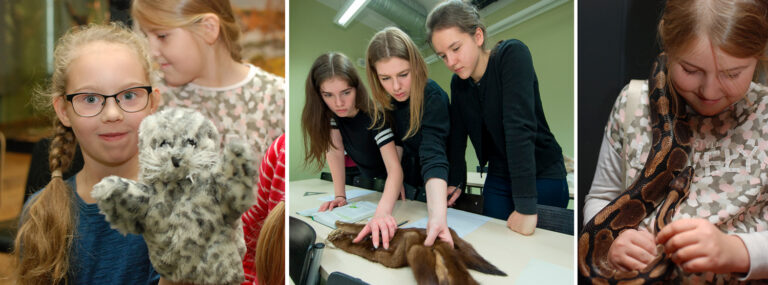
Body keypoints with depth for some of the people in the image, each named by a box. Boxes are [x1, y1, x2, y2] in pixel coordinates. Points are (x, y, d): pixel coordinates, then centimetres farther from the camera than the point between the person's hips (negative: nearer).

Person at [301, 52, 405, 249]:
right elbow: (336, 151, -17)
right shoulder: (329, 113, -22)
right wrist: (340, 196, -26)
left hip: (391, 185, -5)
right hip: (367, 181, 5)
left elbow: (395, 168, -48)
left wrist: (382, 212, -65)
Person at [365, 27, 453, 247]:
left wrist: (437, 214, -55)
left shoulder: (433, 96, -29)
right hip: (405, 186, 5)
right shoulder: (381, 101, -12)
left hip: (434, 190, -4)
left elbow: (433, 156, -41)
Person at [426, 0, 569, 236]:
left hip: (542, 178, -5)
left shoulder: (512, 55, -21)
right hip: (498, 181, 6)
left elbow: (519, 126, -31)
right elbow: (457, 137, 8)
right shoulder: (458, 83, 0)